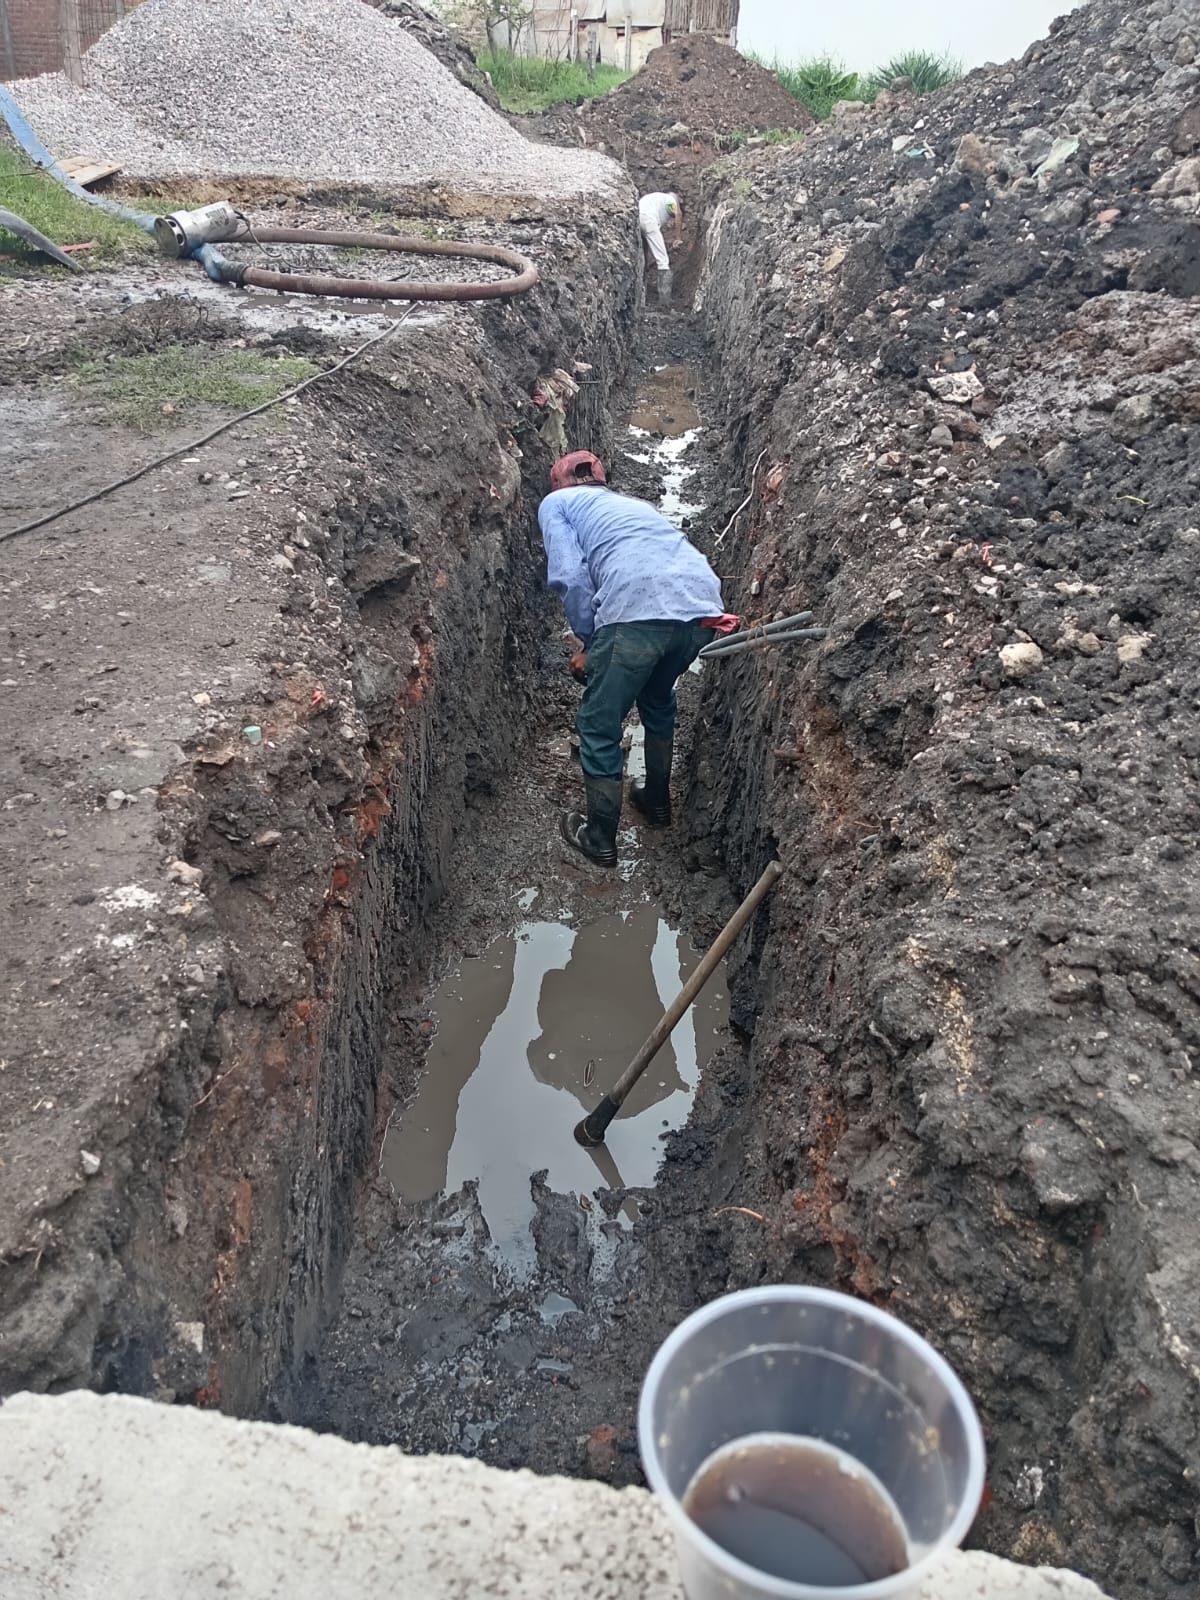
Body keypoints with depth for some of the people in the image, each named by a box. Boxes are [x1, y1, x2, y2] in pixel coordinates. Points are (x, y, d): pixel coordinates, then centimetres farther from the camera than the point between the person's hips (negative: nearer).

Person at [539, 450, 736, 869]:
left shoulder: (555, 502, 19)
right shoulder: (633, 502, 37)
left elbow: (570, 576, 2)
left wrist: (589, 641, 13)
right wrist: (601, 641, 43)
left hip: (638, 610, -6)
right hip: (704, 608, 7)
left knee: (599, 726, 12)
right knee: (658, 700, 32)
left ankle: (600, 840, 23)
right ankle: (657, 801, 47)